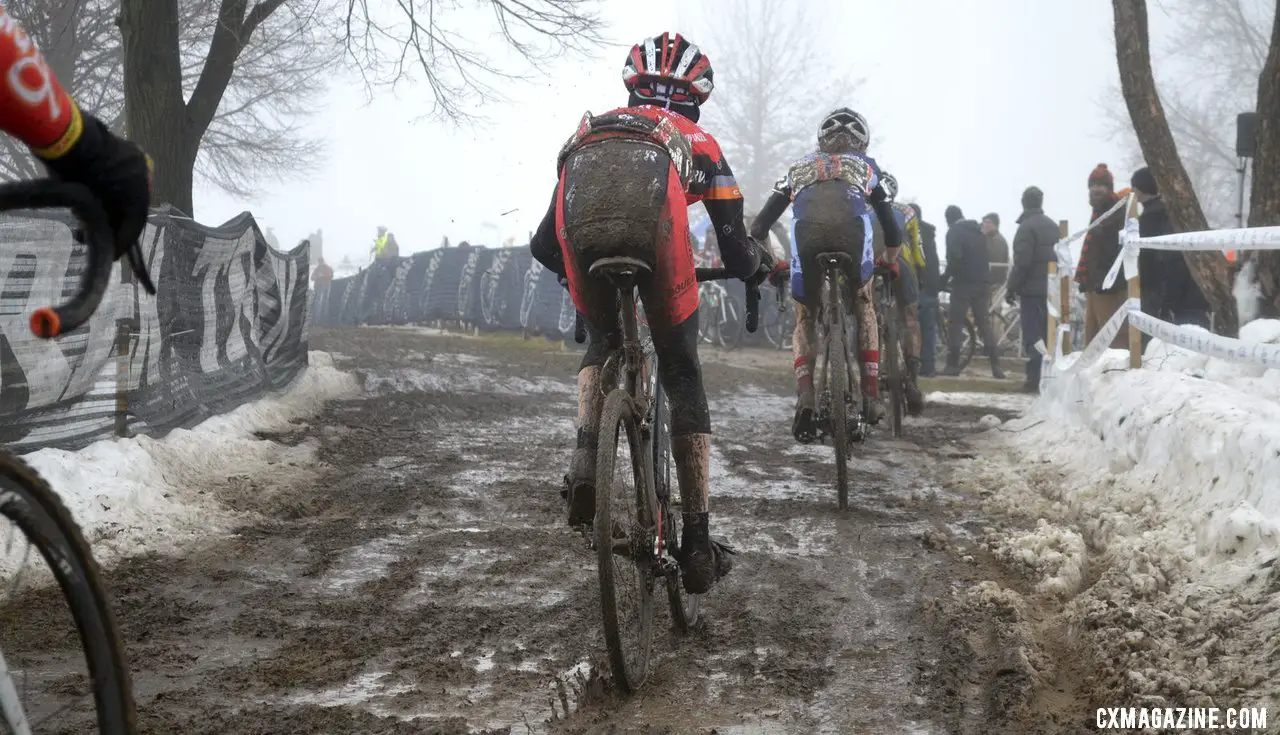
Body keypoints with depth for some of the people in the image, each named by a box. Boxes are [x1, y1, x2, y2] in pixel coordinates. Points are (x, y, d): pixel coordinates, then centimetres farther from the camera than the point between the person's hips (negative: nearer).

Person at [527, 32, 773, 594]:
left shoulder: (590, 129, 43)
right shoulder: (696, 141, 38)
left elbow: (543, 245, 40)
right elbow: (735, 250, 31)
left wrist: (569, 268, 62)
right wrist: (757, 268, 54)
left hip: (581, 222, 2)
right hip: (651, 216, -2)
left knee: (602, 343, 31)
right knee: (682, 374, 14)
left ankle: (584, 468, 8)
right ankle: (698, 540, 11)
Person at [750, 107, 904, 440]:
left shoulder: (799, 167, 38)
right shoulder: (865, 166, 36)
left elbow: (760, 225, 33)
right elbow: (891, 227, 39)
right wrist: (890, 261, 57)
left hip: (806, 232, 0)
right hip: (851, 228, 0)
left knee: (805, 320, 18)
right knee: (864, 308, 27)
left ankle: (805, 398, -4)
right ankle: (870, 396, 19)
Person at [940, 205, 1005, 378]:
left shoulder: (954, 232, -4)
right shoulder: (978, 231, 17)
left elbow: (954, 258, -17)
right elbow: (984, 258, 18)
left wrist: (945, 278, -7)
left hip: (964, 283, -6)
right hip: (983, 282, 6)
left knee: (956, 323, -1)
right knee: (984, 323, 8)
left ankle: (952, 365, -4)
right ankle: (996, 365, 0)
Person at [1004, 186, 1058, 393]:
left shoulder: (1027, 227, -11)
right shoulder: (1052, 226, 14)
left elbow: (1022, 262, -17)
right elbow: (1060, 258, 17)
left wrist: (1011, 288, -10)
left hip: (1032, 290, -7)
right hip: (1051, 289, 7)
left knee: (1032, 337, -7)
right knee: (1048, 335, 12)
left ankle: (1035, 380, -10)